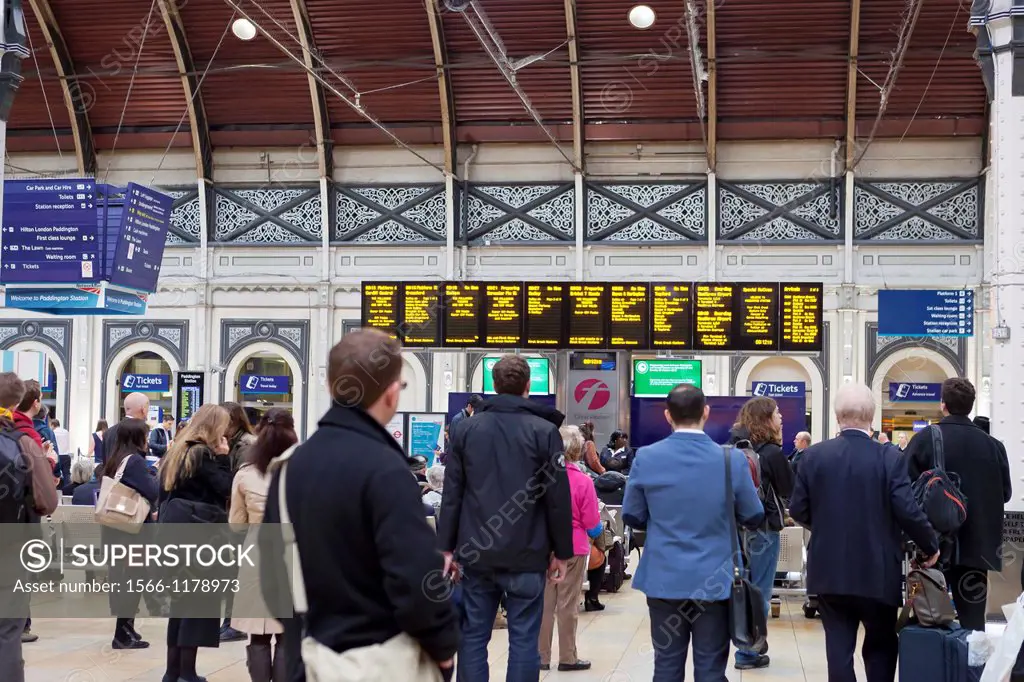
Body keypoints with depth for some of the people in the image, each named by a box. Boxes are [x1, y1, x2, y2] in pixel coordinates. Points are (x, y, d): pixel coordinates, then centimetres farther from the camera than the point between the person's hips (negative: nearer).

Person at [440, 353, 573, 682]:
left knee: (473, 636, 9)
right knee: (523, 639, 2)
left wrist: (447, 547, 8)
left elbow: (452, 494, 4)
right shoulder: (544, 431, -5)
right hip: (526, 555, -3)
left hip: (475, 553, 3)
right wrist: (561, 552, 3)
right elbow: (558, 498, -5)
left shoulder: (465, 429, 5)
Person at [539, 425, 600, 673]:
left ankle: (541, 656, 15)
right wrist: (597, 531, 13)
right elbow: (593, 525, -9)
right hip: (573, 549, -3)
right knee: (567, 605, 6)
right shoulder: (583, 481, -15)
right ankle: (567, 658, 13)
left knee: (544, 603, 10)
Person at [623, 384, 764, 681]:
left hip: (664, 579, 1)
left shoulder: (646, 458, -6)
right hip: (715, 581, -1)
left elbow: (632, 517, 4)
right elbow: (754, 518, 2)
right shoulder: (732, 459, -9)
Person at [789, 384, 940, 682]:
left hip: (829, 571, 2)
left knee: (838, 647, 5)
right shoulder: (890, 457, -11)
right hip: (878, 572, -1)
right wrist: (931, 546, 2)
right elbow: (907, 511, -14)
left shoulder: (813, 456, -3)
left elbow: (798, 511, 0)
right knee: (881, 644, 15)